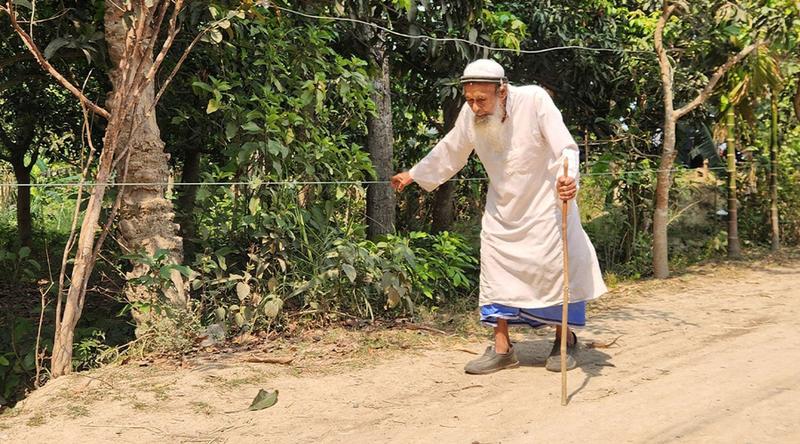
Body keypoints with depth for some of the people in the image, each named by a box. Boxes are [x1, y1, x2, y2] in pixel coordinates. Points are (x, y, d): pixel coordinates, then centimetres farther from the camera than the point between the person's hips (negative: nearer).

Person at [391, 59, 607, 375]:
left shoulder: (535, 100, -27)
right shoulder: (470, 114, -13)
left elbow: (565, 146, -31)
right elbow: (449, 150, 6)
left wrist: (568, 177, -51)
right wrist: (414, 174, 14)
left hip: (545, 202, -4)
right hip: (503, 207, 4)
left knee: (556, 268, 1)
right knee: (496, 268, 2)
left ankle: (565, 341, 21)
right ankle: (501, 349, 11)